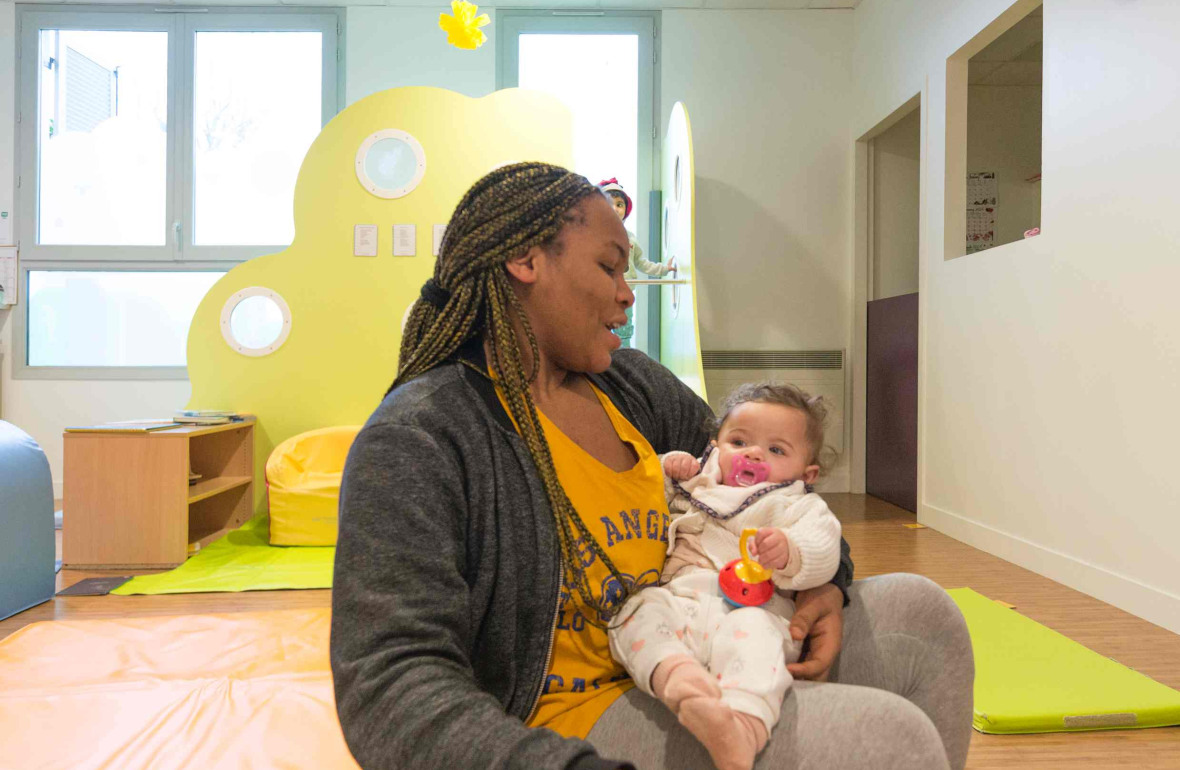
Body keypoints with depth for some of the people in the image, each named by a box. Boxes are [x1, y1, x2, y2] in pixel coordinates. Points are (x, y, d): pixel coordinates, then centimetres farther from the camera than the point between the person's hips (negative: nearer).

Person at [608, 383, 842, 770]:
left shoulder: (800, 506, 18)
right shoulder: (694, 482, 31)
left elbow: (821, 554, -2)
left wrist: (788, 552, -26)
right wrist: (668, 471, 20)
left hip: (749, 610, -3)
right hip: (676, 600, 4)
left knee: (752, 632, -37)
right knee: (639, 608, -28)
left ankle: (744, 726, -57)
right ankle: (676, 673, -52)